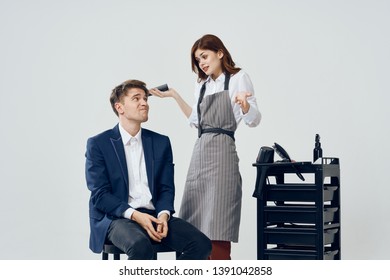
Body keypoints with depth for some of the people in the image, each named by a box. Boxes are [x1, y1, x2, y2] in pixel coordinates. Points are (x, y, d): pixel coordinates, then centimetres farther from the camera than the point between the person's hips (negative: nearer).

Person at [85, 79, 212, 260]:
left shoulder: (161, 143, 14)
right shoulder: (98, 144, 2)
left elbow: (166, 188, 11)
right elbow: (100, 195, -5)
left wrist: (163, 215, -12)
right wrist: (134, 215, -20)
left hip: (154, 216, 5)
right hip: (116, 218, -4)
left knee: (201, 244, -20)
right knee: (140, 246, -38)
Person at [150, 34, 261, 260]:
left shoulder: (238, 78, 0)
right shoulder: (202, 85, 18)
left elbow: (253, 120, -7)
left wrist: (243, 103, -28)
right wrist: (175, 96, 23)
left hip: (222, 151, -7)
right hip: (200, 152, 7)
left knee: (217, 227, -8)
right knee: (196, 223, 5)